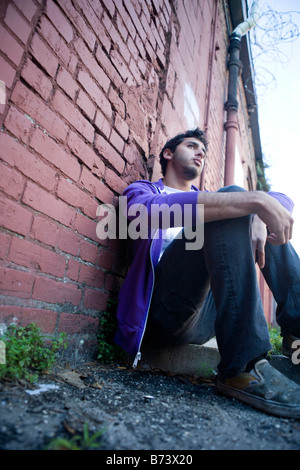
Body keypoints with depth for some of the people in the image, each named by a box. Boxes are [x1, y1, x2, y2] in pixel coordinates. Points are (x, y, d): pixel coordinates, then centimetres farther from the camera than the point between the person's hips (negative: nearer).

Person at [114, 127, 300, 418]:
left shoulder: (207, 199, 29)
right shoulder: (142, 190, 14)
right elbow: (152, 211, -17)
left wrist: (258, 219, -12)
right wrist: (256, 201, -23)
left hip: (207, 317, 6)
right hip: (163, 310, -5)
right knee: (230, 203, -18)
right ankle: (242, 367, -27)